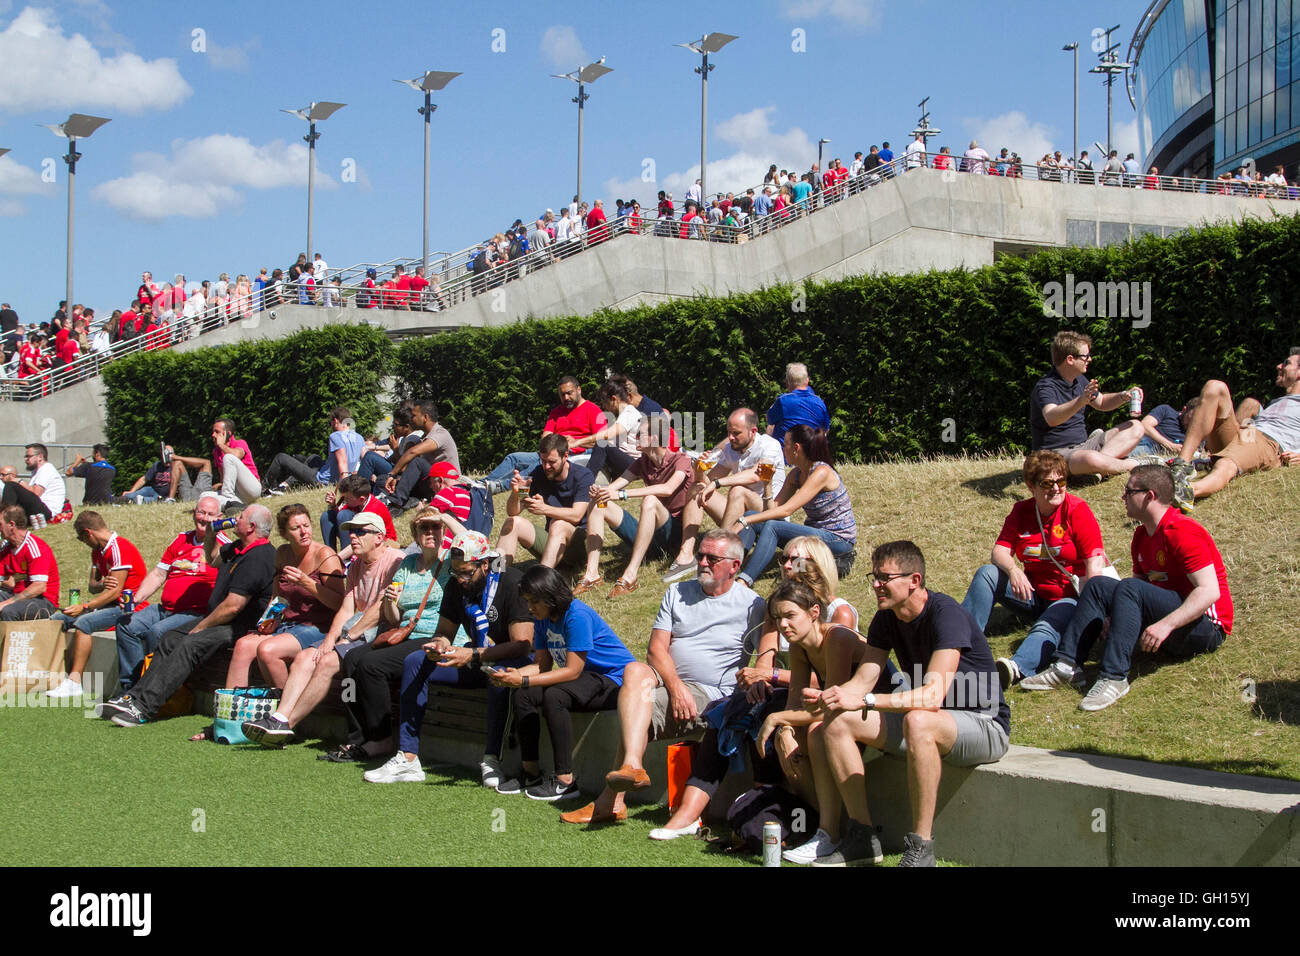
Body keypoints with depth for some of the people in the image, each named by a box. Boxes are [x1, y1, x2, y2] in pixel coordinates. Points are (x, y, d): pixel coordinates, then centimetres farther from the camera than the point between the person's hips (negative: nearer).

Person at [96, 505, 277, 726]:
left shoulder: (257, 558, -20)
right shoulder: (239, 548, 14)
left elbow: (232, 607, -24)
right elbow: (212, 558, 34)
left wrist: (200, 627, -13)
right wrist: (210, 533, 12)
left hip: (240, 627, -11)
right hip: (219, 621, 11)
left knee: (188, 646, -27)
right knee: (170, 639, 3)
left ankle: (144, 708, -32)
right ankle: (136, 696, -3)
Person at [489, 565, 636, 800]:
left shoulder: (577, 616, -23)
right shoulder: (544, 618, 4)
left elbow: (572, 671, -24)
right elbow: (542, 664, 4)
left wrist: (524, 680, -26)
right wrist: (515, 674, -17)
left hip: (616, 679, -9)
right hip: (588, 678, 9)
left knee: (553, 697, -31)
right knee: (523, 696, -6)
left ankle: (565, 781, -26)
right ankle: (531, 772, 1)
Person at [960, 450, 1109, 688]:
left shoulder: (1077, 510, -12)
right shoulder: (1021, 511, 4)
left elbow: (1095, 564, -19)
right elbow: (999, 552, -4)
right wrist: (1013, 570, -29)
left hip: (1069, 597, -6)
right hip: (1034, 594, 6)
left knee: (1048, 628, -36)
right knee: (987, 574, -13)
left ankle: (1017, 668, -67)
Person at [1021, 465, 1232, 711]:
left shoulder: (1183, 532, -17)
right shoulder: (1142, 536, 12)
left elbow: (1210, 591, -24)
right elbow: (1140, 582, 17)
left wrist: (1166, 624, -34)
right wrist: (1115, 617, -4)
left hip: (1207, 628, -9)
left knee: (1130, 588, -29)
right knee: (1098, 585, -2)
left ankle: (1113, 677, -36)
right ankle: (1068, 666, -16)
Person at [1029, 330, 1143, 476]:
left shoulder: (1079, 380, 11)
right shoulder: (1045, 387, -19)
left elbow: (1101, 402, 28)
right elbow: (1051, 418, -39)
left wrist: (1123, 397, 7)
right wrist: (1081, 401, -54)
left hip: (1084, 444, 9)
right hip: (1058, 452, -9)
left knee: (1135, 427, 3)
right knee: (1092, 460, -41)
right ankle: (1135, 465, -12)